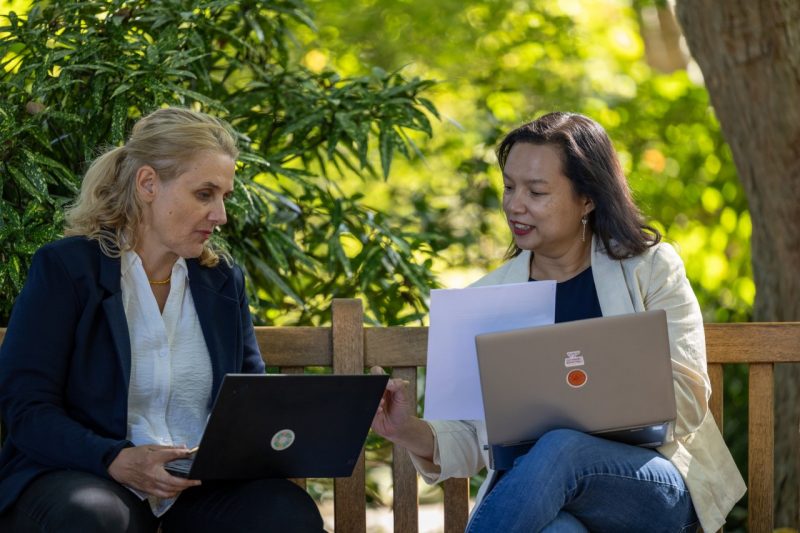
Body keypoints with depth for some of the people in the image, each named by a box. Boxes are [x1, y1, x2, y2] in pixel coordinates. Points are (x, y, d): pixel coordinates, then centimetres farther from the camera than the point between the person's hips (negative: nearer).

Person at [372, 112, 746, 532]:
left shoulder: (649, 269, 7)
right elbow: (471, 438, 9)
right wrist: (413, 434, -13)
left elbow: (686, 401, -3)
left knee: (560, 448, -37)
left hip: (655, 490, 0)